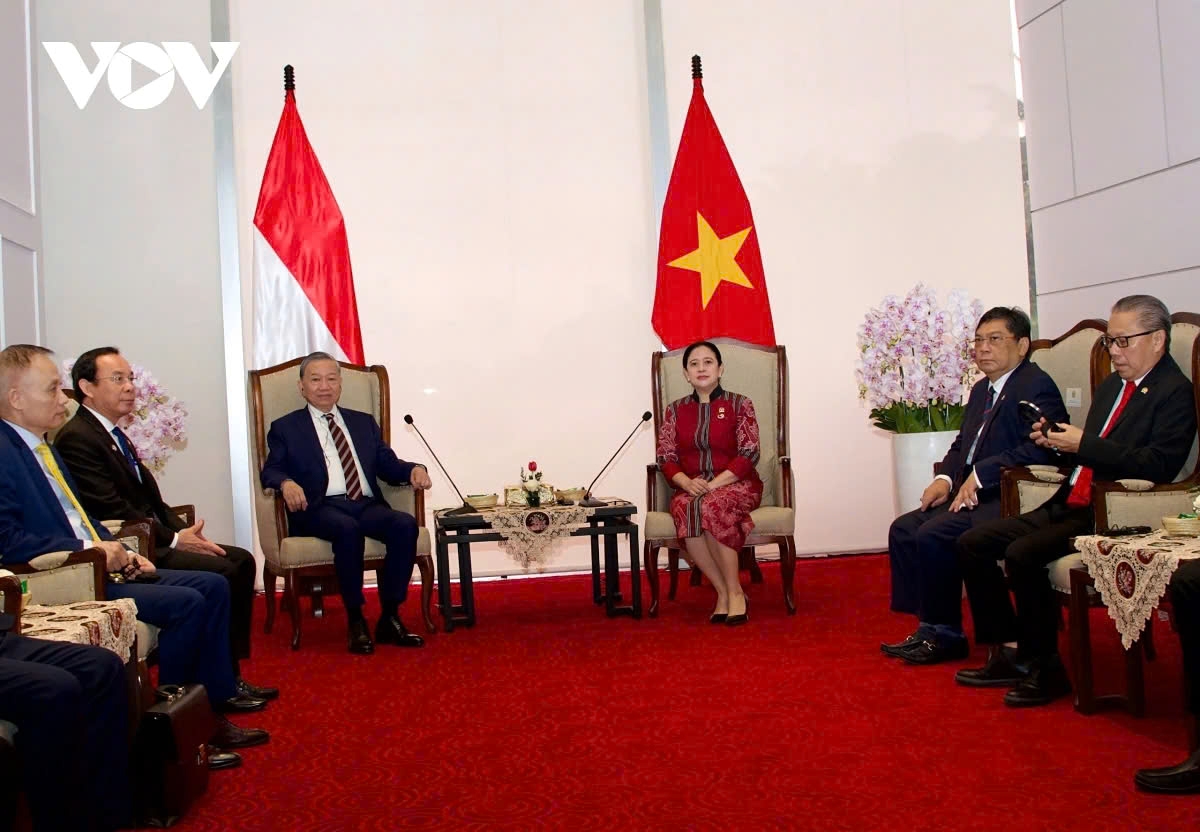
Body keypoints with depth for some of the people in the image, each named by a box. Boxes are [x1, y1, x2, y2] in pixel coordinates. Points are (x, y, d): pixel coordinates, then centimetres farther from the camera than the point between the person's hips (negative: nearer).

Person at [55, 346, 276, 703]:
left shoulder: (116, 435, 18)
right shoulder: (77, 439, -14)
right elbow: (114, 512, -20)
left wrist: (185, 531, 0)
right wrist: (174, 539, -17)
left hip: (151, 538, 10)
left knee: (242, 560, 0)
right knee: (221, 572, -21)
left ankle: (230, 674, 1)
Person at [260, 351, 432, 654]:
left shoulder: (364, 422, 25)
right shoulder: (285, 428, 16)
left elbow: (388, 465, 17)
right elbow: (271, 470, 3)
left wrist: (413, 469, -6)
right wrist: (286, 483, -21)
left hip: (367, 505, 3)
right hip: (320, 508, -3)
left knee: (406, 523, -28)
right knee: (347, 529, -37)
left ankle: (390, 618, -21)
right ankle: (355, 620, -24)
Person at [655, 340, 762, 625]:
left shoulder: (739, 404, 2)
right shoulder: (675, 410, 12)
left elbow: (749, 454, -7)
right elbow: (666, 457, 6)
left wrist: (714, 484, -19)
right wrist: (687, 483, -15)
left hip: (736, 484, -2)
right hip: (691, 486, 2)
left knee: (712, 505, -37)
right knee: (684, 508, -34)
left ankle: (734, 591, -23)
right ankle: (723, 591, -22)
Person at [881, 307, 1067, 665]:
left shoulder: (1037, 386, -11)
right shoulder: (982, 389, 18)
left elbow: (1038, 450, -24)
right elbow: (961, 446, 21)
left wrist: (979, 475, -22)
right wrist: (945, 478, 1)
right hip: (974, 495, 10)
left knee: (934, 534, -23)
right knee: (904, 528, -2)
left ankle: (945, 634, -7)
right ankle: (929, 627, 3)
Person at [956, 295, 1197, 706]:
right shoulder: (1110, 387, 20)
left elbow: (1159, 465, -20)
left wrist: (1084, 444, -19)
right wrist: (1059, 441, 4)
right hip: (1070, 506, 9)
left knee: (1022, 553, -29)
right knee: (972, 542, -2)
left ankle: (1044, 668, -11)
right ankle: (1009, 653, 4)